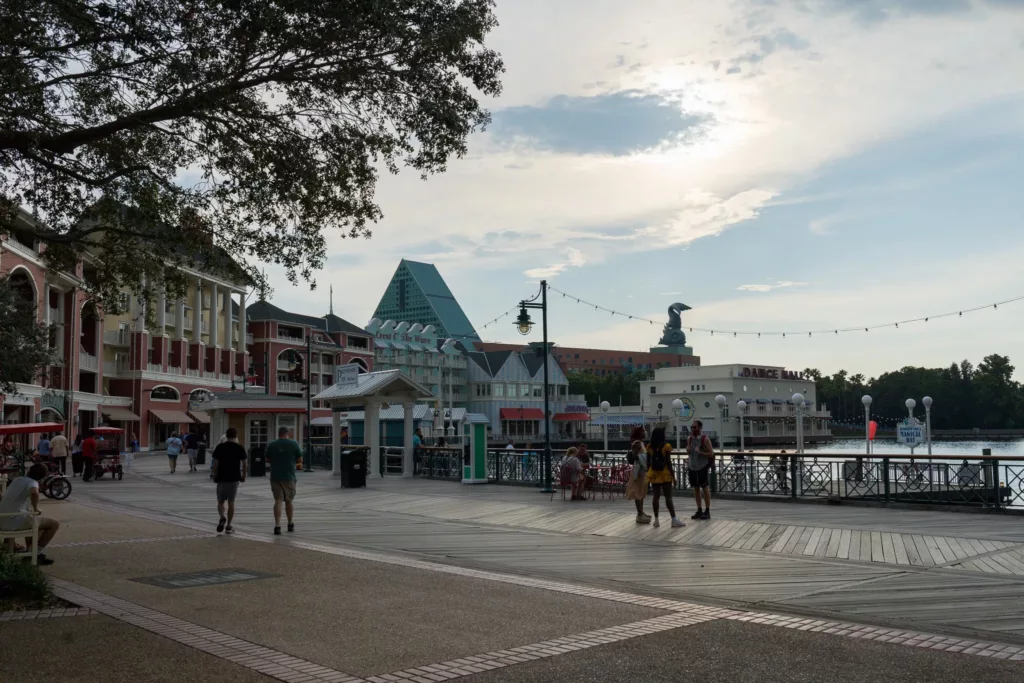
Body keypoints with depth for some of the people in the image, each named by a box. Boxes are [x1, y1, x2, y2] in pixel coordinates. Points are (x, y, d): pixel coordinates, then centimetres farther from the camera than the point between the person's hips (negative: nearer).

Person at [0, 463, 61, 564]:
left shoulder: (18, 480, 17)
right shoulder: (32, 482, -8)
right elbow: (34, 493, -35)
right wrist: (36, 508, -16)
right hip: (16, 520, -9)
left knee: (33, 521, 38)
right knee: (54, 524, 1)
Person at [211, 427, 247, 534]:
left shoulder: (220, 447, -3)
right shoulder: (240, 448, -2)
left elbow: (215, 463, -6)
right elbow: (245, 463, -2)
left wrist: (215, 476, 5)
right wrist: (244, 476, 10)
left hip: (222, 478, -1)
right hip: (234, 478, 1)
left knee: (220, 501, 10)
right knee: (231, 502, 9)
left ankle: (222, 517, -17)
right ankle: (228, 526, 10)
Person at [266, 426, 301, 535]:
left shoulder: (271, 445, 0)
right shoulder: (294, 443, -3)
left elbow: (268, 459, 7)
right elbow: (299, 459, 0)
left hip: (275, 476, 0)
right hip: (289, 476, 0)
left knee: (278, 500, -1)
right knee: (288, 501, 13)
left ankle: (277, 525, -13)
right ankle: (290, 524, 28)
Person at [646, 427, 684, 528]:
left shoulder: (649, 447, 0)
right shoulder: (666, 446, -11)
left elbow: (648, 462, 4)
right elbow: (668, 462, -13)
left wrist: (648, 474, 14)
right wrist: (673, 476, -8)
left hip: (654, 474, 4)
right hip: (665, 474, -4)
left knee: (656, 496, 8)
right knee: (668, 497, -1)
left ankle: (656, 520, 9)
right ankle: (674, 520, -1)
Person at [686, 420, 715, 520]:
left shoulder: (705, 439, -10)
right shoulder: (689, 438, 5)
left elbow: (711, 454, -9)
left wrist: (701, 452, -22)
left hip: (703, 467, -5)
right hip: (692, 466, 5)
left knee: (705, 488, 1)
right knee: (696, 488, 9)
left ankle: (707, 511, 7)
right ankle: (699, 511, 16)